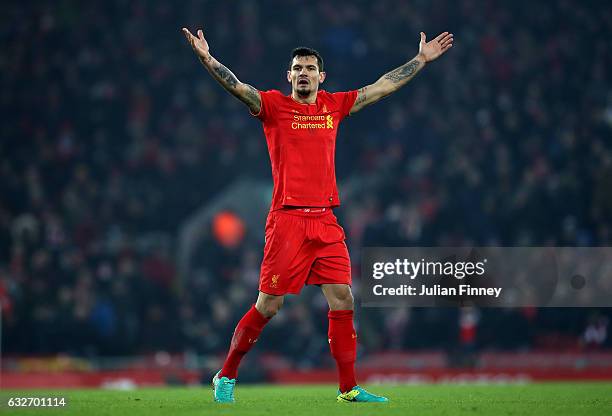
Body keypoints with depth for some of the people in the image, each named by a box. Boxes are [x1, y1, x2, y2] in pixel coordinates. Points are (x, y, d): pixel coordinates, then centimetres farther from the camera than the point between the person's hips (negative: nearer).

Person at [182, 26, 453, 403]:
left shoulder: (335, 105, 13)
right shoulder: (274, 105, 0)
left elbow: (383, 86, 20)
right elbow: (238, 87, -15)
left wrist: (422, 59, 23)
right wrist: (207, 59, -30)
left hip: (326, 222, 5)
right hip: (288, 220, -5)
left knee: (344, 301, 2)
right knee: (268, 306, -4)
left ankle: (348, 388, 10)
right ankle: (226, 376, 11)